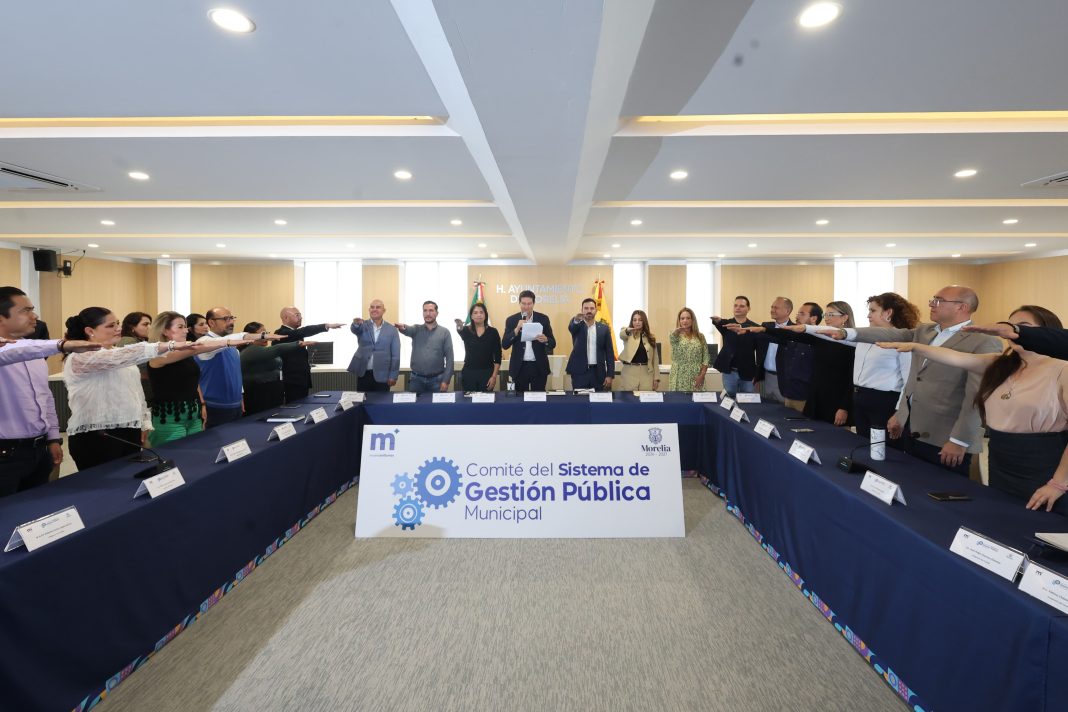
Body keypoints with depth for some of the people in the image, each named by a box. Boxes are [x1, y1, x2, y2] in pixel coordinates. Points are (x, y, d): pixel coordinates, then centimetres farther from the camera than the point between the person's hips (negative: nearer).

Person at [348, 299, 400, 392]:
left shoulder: (392, 329, 1)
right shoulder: (363, 325, 4)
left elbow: (395, 355, -1)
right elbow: (354, 329, -20)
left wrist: (393, 376, -5)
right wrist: (356, 324, -44)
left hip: (382, 375, -1)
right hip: (363, 373, 1)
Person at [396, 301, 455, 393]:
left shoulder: (444, 332, 1)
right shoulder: (416, 329, 6)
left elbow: (449, 358, -2)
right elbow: (408, 330, -19)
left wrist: (446, 380, -9)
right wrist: (403, 327, -44)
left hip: (437, 379, -1)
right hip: (416, 379, 1)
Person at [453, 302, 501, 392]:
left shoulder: (493, 332, 0)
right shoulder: (466, 330, 2)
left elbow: (497, 356, -1)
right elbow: (460, 332, -23)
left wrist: (494, 376, -8)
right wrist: (459, 327, -47)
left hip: (487, 373, -1)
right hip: (468, 373, 1)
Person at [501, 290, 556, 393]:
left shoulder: (543, 319, 1)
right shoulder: (511, 320, 1)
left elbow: (553, 344, 2)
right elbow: (504, 345, -6)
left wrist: (545, 340, -20)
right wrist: (517, 329, -18)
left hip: (539, 367, 0)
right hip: (519, 367, 0)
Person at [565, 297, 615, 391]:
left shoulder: (604, 328, 7)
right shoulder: (577, 326, 4)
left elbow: (609, 353, 6)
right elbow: (571, 327, -21)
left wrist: (610, 375, -1)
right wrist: (576, 320, -45)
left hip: (598, 372, 1)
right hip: (579, 372, -1)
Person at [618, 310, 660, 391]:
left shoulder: (651, 338, 10)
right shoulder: (628, 334, 3)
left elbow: (655, 358, 10)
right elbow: (621, 335, -23)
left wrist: (656, 377, 4)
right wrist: (627, 330, -47)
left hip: (646, 373, 2)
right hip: (629, 373, -2)